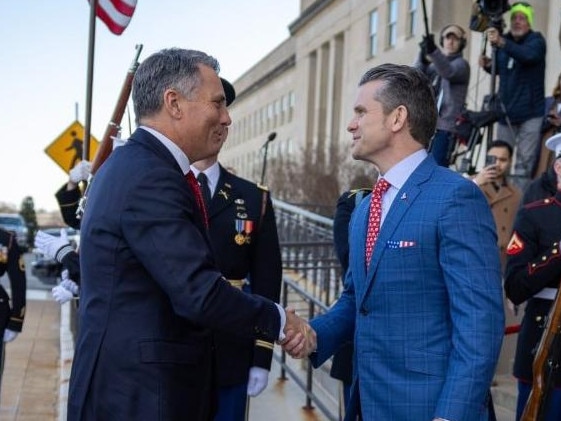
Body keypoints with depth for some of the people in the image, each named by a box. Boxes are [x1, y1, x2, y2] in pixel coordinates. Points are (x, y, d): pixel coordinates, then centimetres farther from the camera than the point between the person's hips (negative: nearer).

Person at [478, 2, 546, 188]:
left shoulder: (536, 40, -7)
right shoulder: (504, 39, 9)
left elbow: (529, 55, -30)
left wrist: (501, 43, -44)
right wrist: (488, 64, -3)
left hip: (530, 113, -5)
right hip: (506, 112, 5)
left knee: (524, 164, -7)